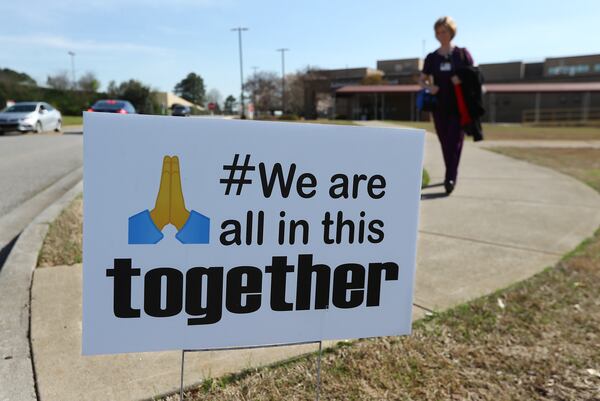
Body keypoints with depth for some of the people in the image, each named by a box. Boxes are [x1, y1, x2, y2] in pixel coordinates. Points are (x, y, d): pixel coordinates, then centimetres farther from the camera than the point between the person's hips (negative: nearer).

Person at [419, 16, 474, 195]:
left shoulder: (462, 53, 3)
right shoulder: (432, 57, 8)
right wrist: (429, 87, -10)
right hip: (439, 105, 3)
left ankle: (450, 179, -18)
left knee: (455, 141, -14)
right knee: (445, 143, 9)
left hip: (459, 105, -3)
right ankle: (451, 174, 26)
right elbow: (422, 80, 13)